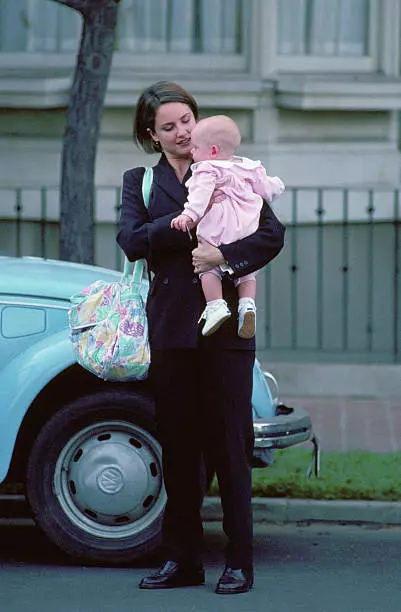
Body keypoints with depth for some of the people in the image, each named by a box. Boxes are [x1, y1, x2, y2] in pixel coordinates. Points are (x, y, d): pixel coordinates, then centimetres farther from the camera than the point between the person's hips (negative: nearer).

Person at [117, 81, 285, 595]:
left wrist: (224, 256, -18)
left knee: (229, 443, -3)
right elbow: (131, 241, -5)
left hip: (226, 324, -2)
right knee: (178, 445, 6)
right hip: (170, 326, 2)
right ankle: (181, 558, 14)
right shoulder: (139, 181, 12)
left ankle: (240, 562, 2)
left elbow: (272, 234, -4)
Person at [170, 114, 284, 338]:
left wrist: (189, 214, -33)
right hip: (248, 231, 6)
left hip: (218, 231, -6)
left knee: (208, 267, 1)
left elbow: (201, 193, -21)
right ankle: (248, 303, -3)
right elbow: (267, 189, 22)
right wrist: (276, 184, 45)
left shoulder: (207, 170, -4)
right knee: (247, 270, 16)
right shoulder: (249, 168, 16)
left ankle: (216, 304, -13)